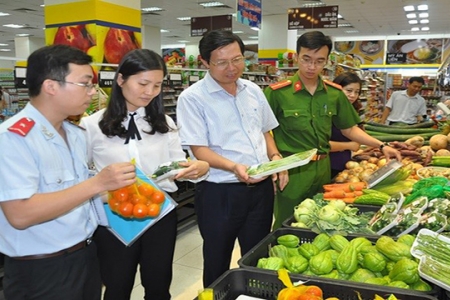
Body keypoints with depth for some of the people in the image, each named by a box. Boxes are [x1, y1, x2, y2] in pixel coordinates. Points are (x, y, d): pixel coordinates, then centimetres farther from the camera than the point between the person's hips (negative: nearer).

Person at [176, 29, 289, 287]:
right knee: (218, 263, 13)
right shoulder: (192, 98, -12)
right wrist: (234, 167, -31)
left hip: (262, 188, 6)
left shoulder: (253, 90, 7)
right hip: (220, 192, -5)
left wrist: (276, 157, -1)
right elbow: (199, 150, -16)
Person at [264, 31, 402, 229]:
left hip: (322, 169, 5)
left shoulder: (335, 93, 4)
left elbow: (349, 129, 12)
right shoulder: (277, 92, -10)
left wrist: (381, 146, 5)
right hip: (291, 171, -4)